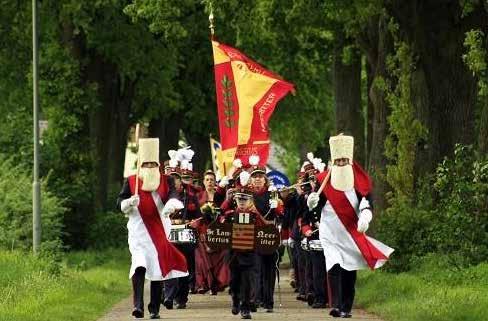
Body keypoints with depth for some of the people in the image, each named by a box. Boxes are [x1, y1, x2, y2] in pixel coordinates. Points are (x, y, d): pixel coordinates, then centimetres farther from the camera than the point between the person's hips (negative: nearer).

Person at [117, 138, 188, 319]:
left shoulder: (165, 181, 7)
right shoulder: (131, 182, 6)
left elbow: (173, 195, -10)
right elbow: (120, 202, 0)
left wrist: (171, 205, -33)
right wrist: (129, 202, -23)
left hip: (160, 230, 2)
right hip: (139, 230, -2)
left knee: (159, 267, 4)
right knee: (140, 265, -20)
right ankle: (138, 305, -29)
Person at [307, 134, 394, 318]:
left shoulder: (359, 182, 2)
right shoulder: (324, 181, 0)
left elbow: (367, 203, -5)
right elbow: (316, 207, 3)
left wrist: (365, 218, -24)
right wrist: (311, 202, -20)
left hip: (353, 234, 1)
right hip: (331, 235, -1)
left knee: (350, 272, 4)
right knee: (334, 267, -17)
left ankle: (347, 308, 11)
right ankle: (336, 306, -24)